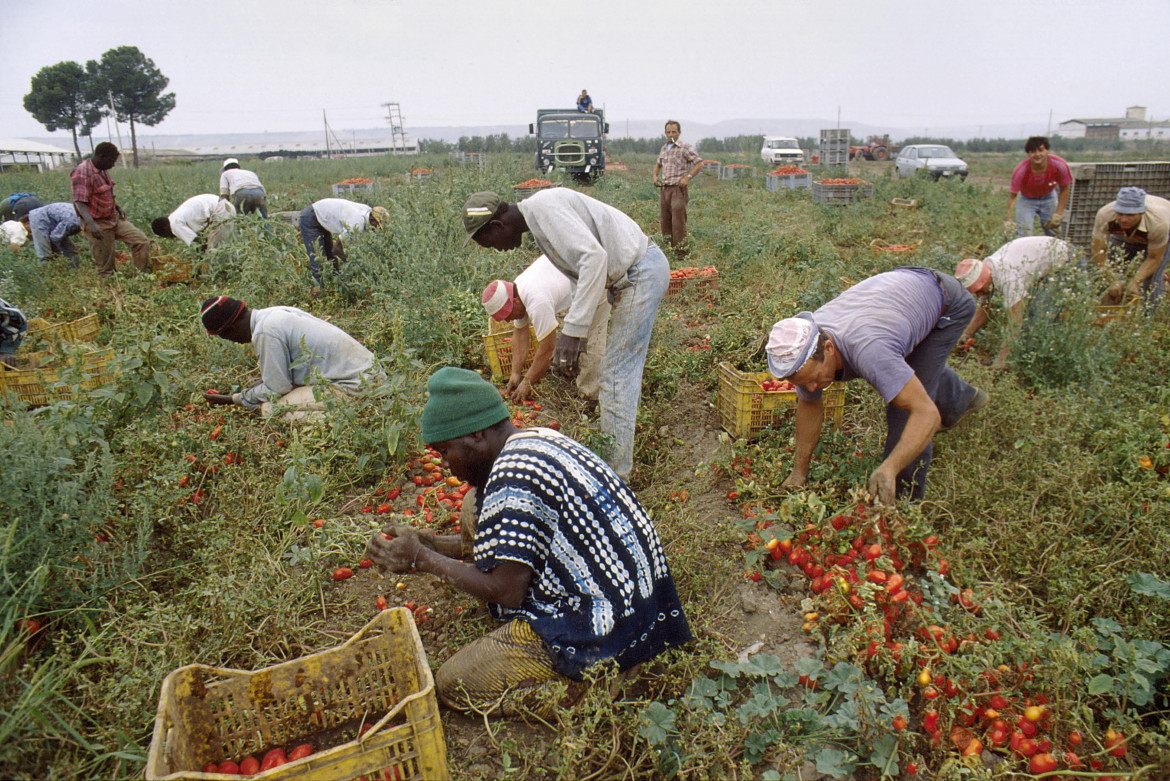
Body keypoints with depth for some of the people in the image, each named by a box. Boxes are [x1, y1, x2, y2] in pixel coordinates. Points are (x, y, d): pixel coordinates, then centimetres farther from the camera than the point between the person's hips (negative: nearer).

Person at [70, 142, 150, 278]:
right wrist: (90, 223, -42)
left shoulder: (102, 170, 9)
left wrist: (117, 206, 6)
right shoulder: (82, 173, -19)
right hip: (98, 224, -8)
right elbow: (79, 202, -28)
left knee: (140, 240, 2)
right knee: (105, 266, 0)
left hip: (114, 218, 8)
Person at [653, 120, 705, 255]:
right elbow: (658, 164, 34)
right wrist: (655, 176, 15)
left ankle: (682, 253, -6)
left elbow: (699, 163, -6)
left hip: (678, 189, -7)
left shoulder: (685, 147, -2)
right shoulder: (664, 148, 17)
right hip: (664, 189, 7)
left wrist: (688, 177, -15)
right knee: (664, 221, 5)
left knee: (678, 222, -10)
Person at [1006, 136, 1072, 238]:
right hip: (1027, 200, -2)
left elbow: (1065, 189, -9)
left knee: (1053, 234, 2)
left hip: (1049, 198, 2)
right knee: (1024, 235, -15)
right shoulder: (1020, 171, -31)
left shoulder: (1059, 165, -25)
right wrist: (1009, 221, -35)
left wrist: (1058, 214, -12)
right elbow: (1012, 196, -26)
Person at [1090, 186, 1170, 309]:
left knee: (1151, 281, -17)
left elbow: (1154, 258, -24)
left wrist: (1135, 281, -36)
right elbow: (1098, 252, -29)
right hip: (1123, 234, 3)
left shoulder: (1158, 223, -41)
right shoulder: (1105, 215, -39)